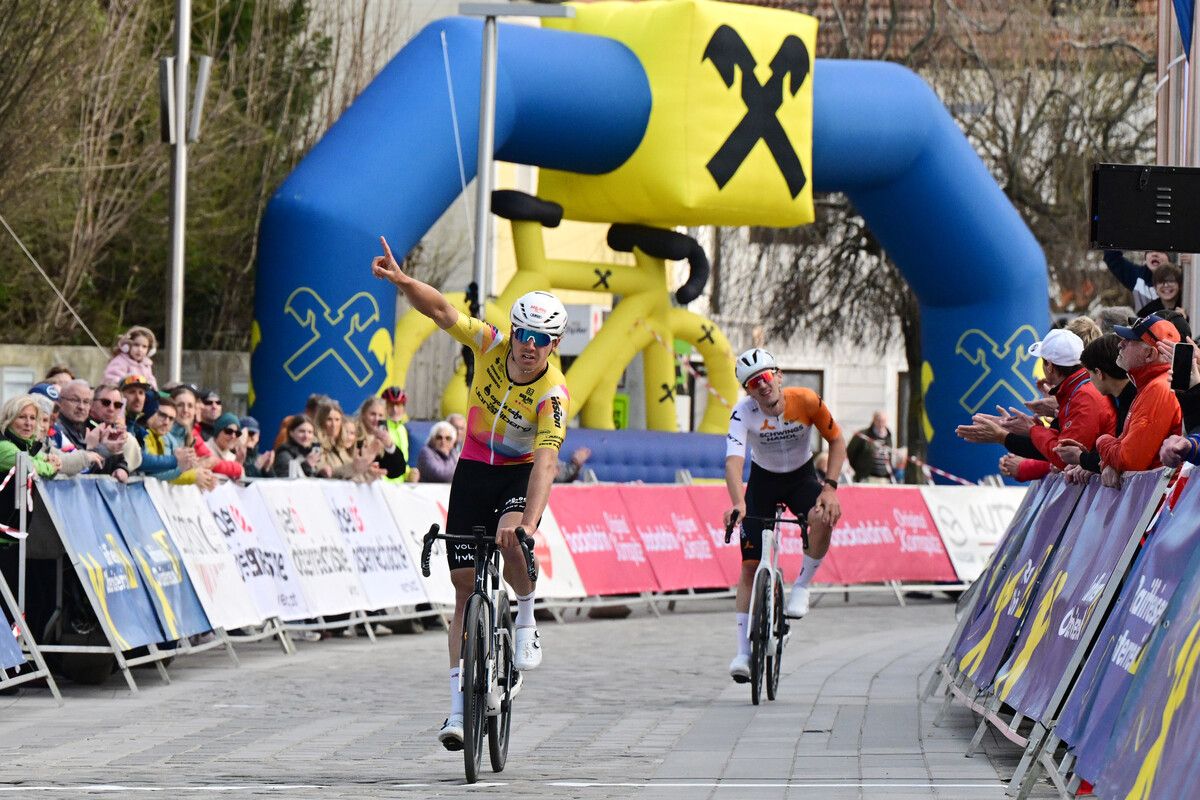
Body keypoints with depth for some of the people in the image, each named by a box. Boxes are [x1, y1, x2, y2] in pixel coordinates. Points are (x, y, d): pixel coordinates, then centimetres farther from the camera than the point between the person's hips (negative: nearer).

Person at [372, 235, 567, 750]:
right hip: (475, 469, 3)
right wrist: (403, 281, -39)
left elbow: (546, 461, -36)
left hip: (523, 472, -3)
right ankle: (459, 705, 3)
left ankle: (527, 616, -5)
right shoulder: (491, 346, -15)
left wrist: (529, 522, -49)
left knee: (509, 538, -36)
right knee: (465, 584, -1)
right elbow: (441, 311, -20)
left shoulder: (552, 393, -26)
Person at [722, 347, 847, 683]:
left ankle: (802, 586, -12)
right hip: (763, 481, 0)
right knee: (750, 566, -5)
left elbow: (836, 441, -10)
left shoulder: (806, 402, -24)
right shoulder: (743, 413, -26)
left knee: (823, 517, -35)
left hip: (802, 477, 0)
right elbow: (734, 460, -40)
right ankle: (743, 652, 2)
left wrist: (830, 487, -22)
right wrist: (738, 503, -57)